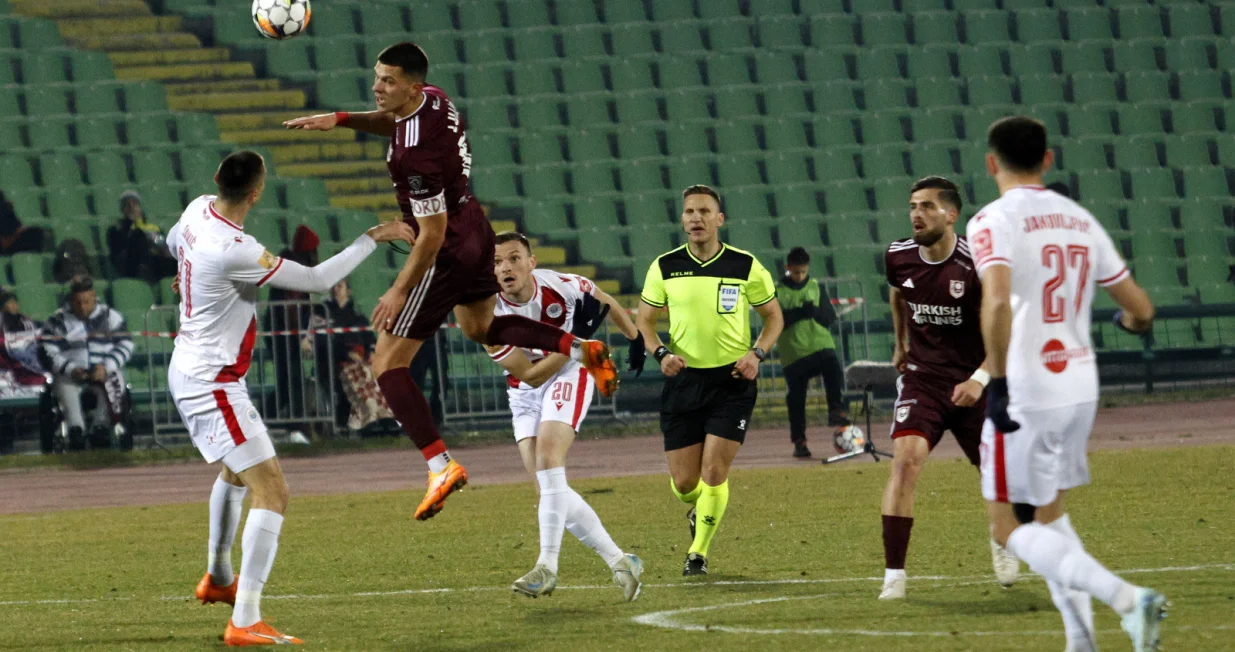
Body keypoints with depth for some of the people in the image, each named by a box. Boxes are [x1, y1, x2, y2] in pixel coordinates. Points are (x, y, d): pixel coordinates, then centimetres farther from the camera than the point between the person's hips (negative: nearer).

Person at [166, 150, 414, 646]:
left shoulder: (197, 210, -1)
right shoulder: (234, 252, -29)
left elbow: (172, 243, 24)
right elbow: (317, 279, -22)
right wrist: (373, 238, -13)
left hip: (187, 369, 10)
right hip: (212, 382, -10)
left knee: (236, 472, 34)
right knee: (272, 492, -14)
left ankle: (218, 578, 52)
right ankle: (245, 622, -21)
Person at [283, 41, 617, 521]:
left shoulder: (415, 153, -32)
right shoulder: (433, 100, -5)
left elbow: (432, 234, -26)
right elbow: (395, 124, 20)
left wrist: (400, 291, -18)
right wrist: (340, 120, 7)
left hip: (447, 253, -9)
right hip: (475, 230, 9)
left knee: (388, 364, -3)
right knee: (479, 327, 35)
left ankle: (441, 465, -9)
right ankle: (580, 349, 25)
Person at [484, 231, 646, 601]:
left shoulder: (559, 287, -19)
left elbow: (602, 301, 4)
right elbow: (530, 375, -19)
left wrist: (634, 337, 16)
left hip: (568, 376, -3)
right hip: (525, 391, 3)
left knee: (547, 454, -26)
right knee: (546, 486, -3)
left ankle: (547, 566, -28)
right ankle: (620, 562, 6)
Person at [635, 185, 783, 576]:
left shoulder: (745, 266, -3)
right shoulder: (665, 267, 0)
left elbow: (774, 316, 8)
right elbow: (644, 320, 10)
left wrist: (757, 353, -9)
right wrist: (661, 353, -10)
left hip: (732, 381, -2)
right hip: (683, 380, 2)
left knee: (714, 473, -11)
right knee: (683, 481, 3)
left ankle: (699, 552, 7)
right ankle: (698, 510, 40)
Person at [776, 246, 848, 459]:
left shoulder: (816, 288, 9)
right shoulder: (778, 291, 1)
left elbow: (830, 317, 6)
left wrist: (815, 312, -15)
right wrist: (800, 312, -23)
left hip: (821, 345, 1)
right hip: (793, 351, -1)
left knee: (834, 370, -29)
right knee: (796, 397, 0)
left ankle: (836, 411, -27)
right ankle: (799, 441, 9)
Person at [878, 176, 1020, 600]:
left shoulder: (976, 265, -16)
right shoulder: (899, 257, -3)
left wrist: (980, 378, -23)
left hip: (971, 384, -2)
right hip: (921, 378, 2)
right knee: (906, 458, -20)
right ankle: (893, 574, -20)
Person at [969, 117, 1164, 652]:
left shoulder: (994, 222, -10)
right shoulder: (1080, 221, 9)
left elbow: (997, 303, -28)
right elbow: (1140, 309, 14)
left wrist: (998, 383, -23)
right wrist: (1130, 321, 38)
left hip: (1025, 395, -7)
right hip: (1080, 388, 7)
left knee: (1010, 528, 2)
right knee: (1048, 512, 23)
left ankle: (1126, 598, -16)